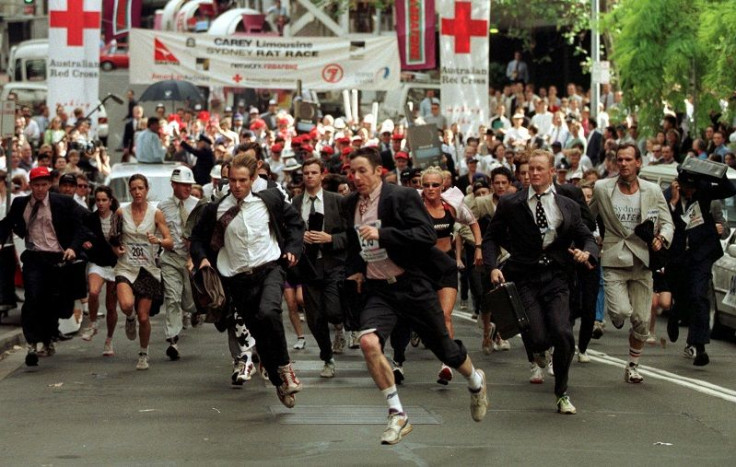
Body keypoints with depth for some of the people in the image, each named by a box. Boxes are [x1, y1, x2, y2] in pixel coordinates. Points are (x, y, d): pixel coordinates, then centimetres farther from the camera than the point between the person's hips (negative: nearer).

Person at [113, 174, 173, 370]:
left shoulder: (156, 213, -1)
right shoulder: (121, 212, 3)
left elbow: (170, 243, -2)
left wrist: (159, 241, -23)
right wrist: (116, 248, -4)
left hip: (148, 269, 0)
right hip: (126, 267, 0)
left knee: (144, 316, 0)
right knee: (126, 305, -27)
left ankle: (144, 355, 21)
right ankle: (129, 319, 11)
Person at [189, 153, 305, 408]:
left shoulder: (270, 199, 1)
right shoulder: (215, 210, 0)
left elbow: (295, 221, 16)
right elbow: (198, 237, 13)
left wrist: (292, 249, 4)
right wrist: (202, 259, -5)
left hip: (269, 268, -2)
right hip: (239, 279, 2)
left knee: (268, 313, -30)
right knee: (260, 335, 3)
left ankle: (284, 367, -9)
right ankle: (280, 383, 22)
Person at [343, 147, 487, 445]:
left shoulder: (402, 197, -13)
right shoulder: (350, 204, 7)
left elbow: (427, 236, -23)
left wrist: (382, 234, -29)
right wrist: (355, 270, 13)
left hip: (412, 285, -4)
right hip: (377, 289, 4)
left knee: (443, 348, 11)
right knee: (368, 342, -23)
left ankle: (475, 381, 46)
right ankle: (397, 415, -13)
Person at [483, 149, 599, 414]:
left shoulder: (568, 207, 10)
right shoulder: (510, 204, 5)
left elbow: (586, 237, 13)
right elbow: (491, 237, 9)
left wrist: (586, 252, -11)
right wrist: (493, 267, -7)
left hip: (556, 278, 1)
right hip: (525, 280, -1)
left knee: (563, 335, -17)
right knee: (537, 339, -14)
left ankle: (562, 394, 7)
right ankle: (538, 352, 30)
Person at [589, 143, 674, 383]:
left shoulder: (653, 191, 3)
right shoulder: (602, 189, 1)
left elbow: (667, 222, 6)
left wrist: (661, 238, -15)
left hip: (642, 262, 2)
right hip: (614, 260, -2)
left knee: (641, 321, 3)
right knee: (621, 312, -20)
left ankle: (633, 366, 23)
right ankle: (616, 317, 19)